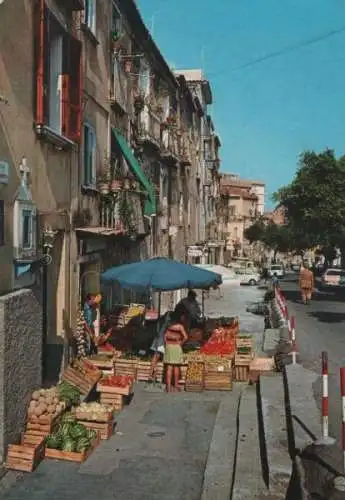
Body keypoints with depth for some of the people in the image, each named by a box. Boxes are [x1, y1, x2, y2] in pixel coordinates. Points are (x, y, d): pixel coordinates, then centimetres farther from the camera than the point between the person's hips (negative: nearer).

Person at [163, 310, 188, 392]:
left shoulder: (169, 326, 7)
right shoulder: (180, 326, -7)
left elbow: (165, 335, 7)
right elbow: (185, 337, -16)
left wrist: (167, 343, 10)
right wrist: (181, 343, -2)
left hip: (168, 346, 4)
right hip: (176, 346, -3)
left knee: (169, 367, 2)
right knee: (176, 367, 10)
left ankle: (168, 387, -1)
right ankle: (176, 385, 18)